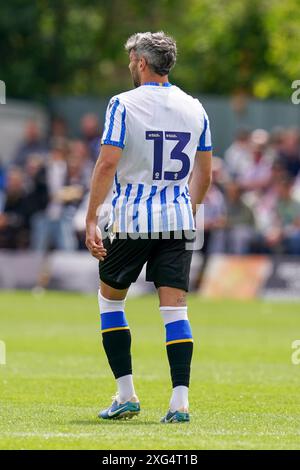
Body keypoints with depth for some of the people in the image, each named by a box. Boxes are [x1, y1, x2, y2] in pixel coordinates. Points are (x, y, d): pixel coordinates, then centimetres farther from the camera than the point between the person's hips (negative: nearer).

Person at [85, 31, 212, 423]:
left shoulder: (124, 104, -7)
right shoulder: (194, 108, 7)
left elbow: (108, 163, -14)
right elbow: (204, 173, 13)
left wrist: (91, 220, -12)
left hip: (131, 219, -3)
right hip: (178, 221, 3)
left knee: (110, 298, 14)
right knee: (175, 309, 1)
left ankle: (126, 396, 10)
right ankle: (180, 401, -10)